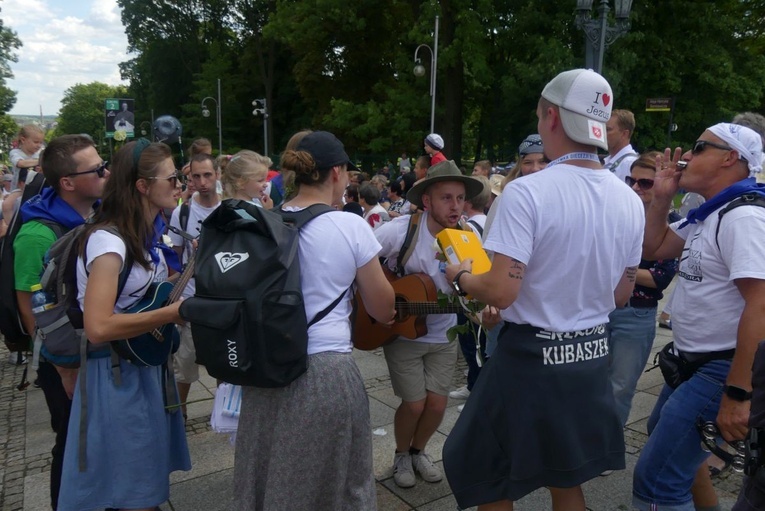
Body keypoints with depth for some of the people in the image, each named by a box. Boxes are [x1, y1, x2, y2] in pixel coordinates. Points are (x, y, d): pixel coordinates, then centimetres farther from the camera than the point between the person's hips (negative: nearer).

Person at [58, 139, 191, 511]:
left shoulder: (149, 235, 7)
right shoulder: (107, 241, -22)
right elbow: (98, 327, -30)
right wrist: (170, 313, -24)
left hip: (149, 365, 9)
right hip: (118, 375, -8)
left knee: (150, 480, 22)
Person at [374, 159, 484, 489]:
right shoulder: (398, 231, -21)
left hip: (442, 337, 3)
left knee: (437, 404, 6)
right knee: (415, 404, -1)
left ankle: (418, 451, 37)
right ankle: (401, 456, 31)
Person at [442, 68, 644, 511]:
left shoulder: (528, 191, -20)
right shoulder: (631, 201, 1)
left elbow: (501, 292, -23)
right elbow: (621, 295, 10)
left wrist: (461, 277, -3)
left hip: (532, 358, -6)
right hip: (592, 357, 7)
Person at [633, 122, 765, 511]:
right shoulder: (708, 216, 10)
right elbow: (653, 248, 19)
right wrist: (662, 196, 6)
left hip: (723, 372, -11)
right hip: (696, 363, 11)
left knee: (656, 480, -10)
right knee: (667, 438, 30)